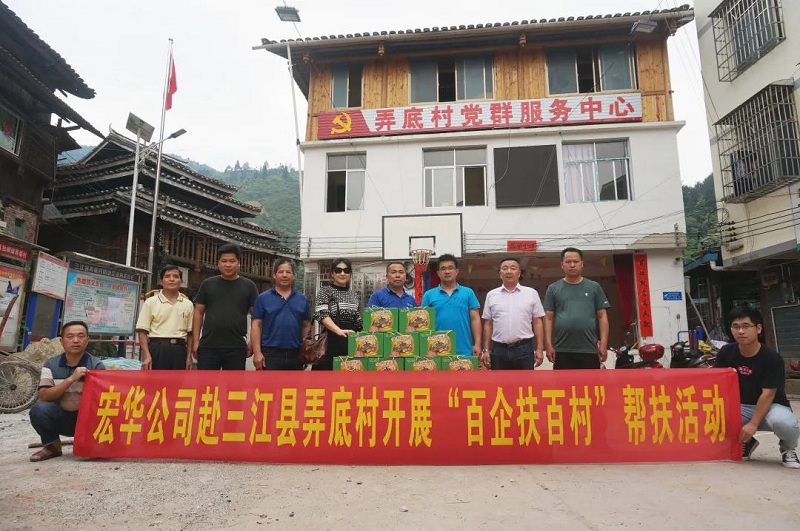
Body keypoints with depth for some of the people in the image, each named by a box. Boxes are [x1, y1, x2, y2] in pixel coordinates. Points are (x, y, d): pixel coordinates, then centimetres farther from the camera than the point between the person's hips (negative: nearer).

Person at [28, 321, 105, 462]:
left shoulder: (96, 366, -9)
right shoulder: (51, 365, -3)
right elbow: (44, 397, -15)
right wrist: (71, 379, -27)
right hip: (62, 418, 1)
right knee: (39, 409, -27)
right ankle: (52, 446, -1)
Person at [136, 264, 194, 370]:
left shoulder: (188, 304, 10)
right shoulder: (151, 302, 4)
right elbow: (143, 331, -1)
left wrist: (189, 356, 6)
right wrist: (146, 355, -10)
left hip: (179, 350, 3)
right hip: (157, 349, -2)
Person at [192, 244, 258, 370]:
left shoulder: (248, 286, 4)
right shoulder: (208, 284, 7)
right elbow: (198, 313, 9)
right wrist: (196, 340, 1)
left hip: (237, 348, 0)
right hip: (208, 346, 1)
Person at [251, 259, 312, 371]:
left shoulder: (302, 299, 9)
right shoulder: (263, 298, 2)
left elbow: (306, 326, 12)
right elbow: (256, 325, -1)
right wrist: (257, 352, -8)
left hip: (295, 354, 3)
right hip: (270, 354, -2)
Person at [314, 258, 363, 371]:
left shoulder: (355, 295, 15)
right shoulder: (325, 291, 1)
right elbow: (321, 314, -16)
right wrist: (339, 331, -30)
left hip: (351, 343, 4)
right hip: (331, 342, -4)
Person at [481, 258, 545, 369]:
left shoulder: (531, 293, 4)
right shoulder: (491, 295, 7)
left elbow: (537, 322, 4)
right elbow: (488, 324, 8)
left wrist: (539, 348, -2)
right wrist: (486, 350, 3)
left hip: (524, 349, -1)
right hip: (499, 350, 1)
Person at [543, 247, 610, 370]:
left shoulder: (594, 287, 7)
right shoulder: (553, 289, 6)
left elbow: (602, 316, 5)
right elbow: (548, 318, 4)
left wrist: (603, 343, -3)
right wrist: (548, 345, -3)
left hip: (589, 350, 0)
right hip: (562, 350, 0)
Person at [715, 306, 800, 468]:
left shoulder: (772, 358, -18)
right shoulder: (726, 352, -6)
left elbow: (768, 394, -21)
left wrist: (753, 424, -26)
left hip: (771, 406, -3)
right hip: (740, 407, 4)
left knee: (784, 422, -39)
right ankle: (745, 442, 8)